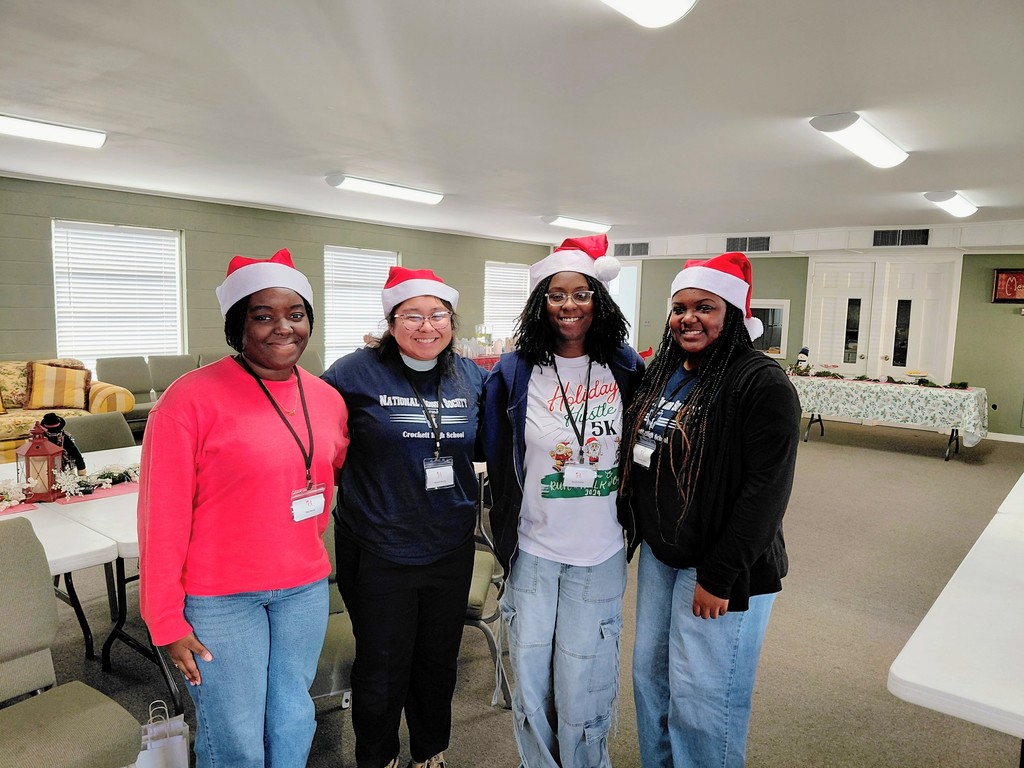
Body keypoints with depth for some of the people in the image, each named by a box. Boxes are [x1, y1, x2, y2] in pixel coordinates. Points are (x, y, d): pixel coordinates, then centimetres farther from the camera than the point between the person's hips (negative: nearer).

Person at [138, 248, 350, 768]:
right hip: (219, 597, -5)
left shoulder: (328, 399, 1)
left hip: (305, 588, 5)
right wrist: (167, 621, -9)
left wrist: (306, 547, 13)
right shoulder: (192, 398, -15)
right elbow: (162, 516, -12)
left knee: (293, 721, 19)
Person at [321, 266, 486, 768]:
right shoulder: (357, 373, -12)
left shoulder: (472, 377, 1)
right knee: (382, 669, 14)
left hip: (451, 550, 4)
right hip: (378, 551, -3)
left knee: (439, 661, 22)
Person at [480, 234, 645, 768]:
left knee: (584, 686, 9)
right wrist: (505, 536, 2)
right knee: (531, 681, 13)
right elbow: (498, 463, 2)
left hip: (600, 554, 0)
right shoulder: (514, 372, -5)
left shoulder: (625, 367, -2)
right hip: (533, 551, 0)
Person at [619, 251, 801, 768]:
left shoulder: (762, 384, -17)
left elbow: (766, 490, -21)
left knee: (700, 698, 5)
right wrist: (637, 532, 13)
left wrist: (718, 577, -20)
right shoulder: (662, 373, 6)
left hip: (722, 569, -7)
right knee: (649, 676, 20)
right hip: (658, 555, 8)